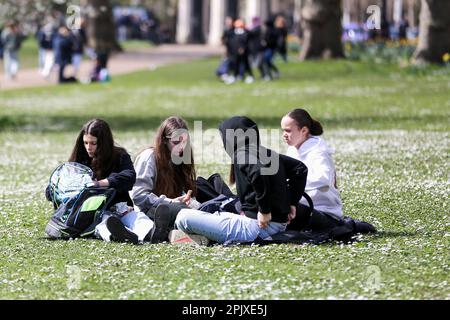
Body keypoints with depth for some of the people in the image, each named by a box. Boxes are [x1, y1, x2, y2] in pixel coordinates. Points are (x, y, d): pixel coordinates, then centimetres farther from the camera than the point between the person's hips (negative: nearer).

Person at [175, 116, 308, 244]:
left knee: (184, 217, -11)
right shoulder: (266, 153, 15)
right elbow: (300, 168, 20)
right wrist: (291, 203, 18)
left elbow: (259, 172, -32)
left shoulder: (242, 154, -10)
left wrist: (265, 210, -25)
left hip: (256, 226, -10)